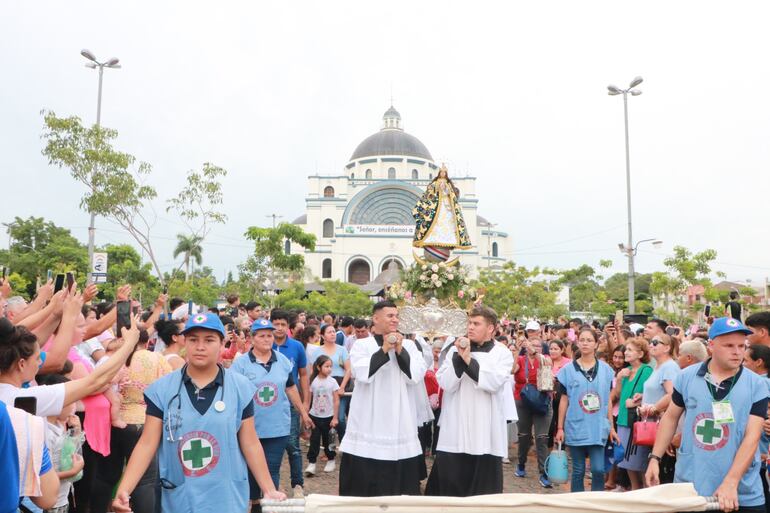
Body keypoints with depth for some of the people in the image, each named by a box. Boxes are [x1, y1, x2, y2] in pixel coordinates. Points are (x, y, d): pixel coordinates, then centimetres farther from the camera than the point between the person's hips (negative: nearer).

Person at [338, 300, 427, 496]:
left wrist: (400, 351, -11)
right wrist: (384, 350, -15)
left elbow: (416, 375, -2)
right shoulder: (362, 344, 2)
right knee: (365, 479, -1)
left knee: (401, 477, 3)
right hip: (369, 419, -2)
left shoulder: (408, 344, 9)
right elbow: (362, 373, -13)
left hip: (399, 418, 2)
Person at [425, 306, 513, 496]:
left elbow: (494, 382, -14)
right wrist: (459, 357, -15)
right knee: (448, 484, 5)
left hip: (485, 432, -1)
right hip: (455, 430, 1)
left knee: (483, 488, 7)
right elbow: (445, 384, -4)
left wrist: (468, 359, -17)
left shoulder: (502, 353, 2)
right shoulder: (456, 349, 6)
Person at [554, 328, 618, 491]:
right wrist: (560, 428, 2)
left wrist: (611, 426, 8)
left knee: (598, 470, -2)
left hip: (598, 429, 1)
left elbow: (608, 400, 9)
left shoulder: (605, 369, 4)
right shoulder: (568, 369, 0)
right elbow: (564, 400, 4)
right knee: (578, 471, 8)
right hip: (575, 428, -1)